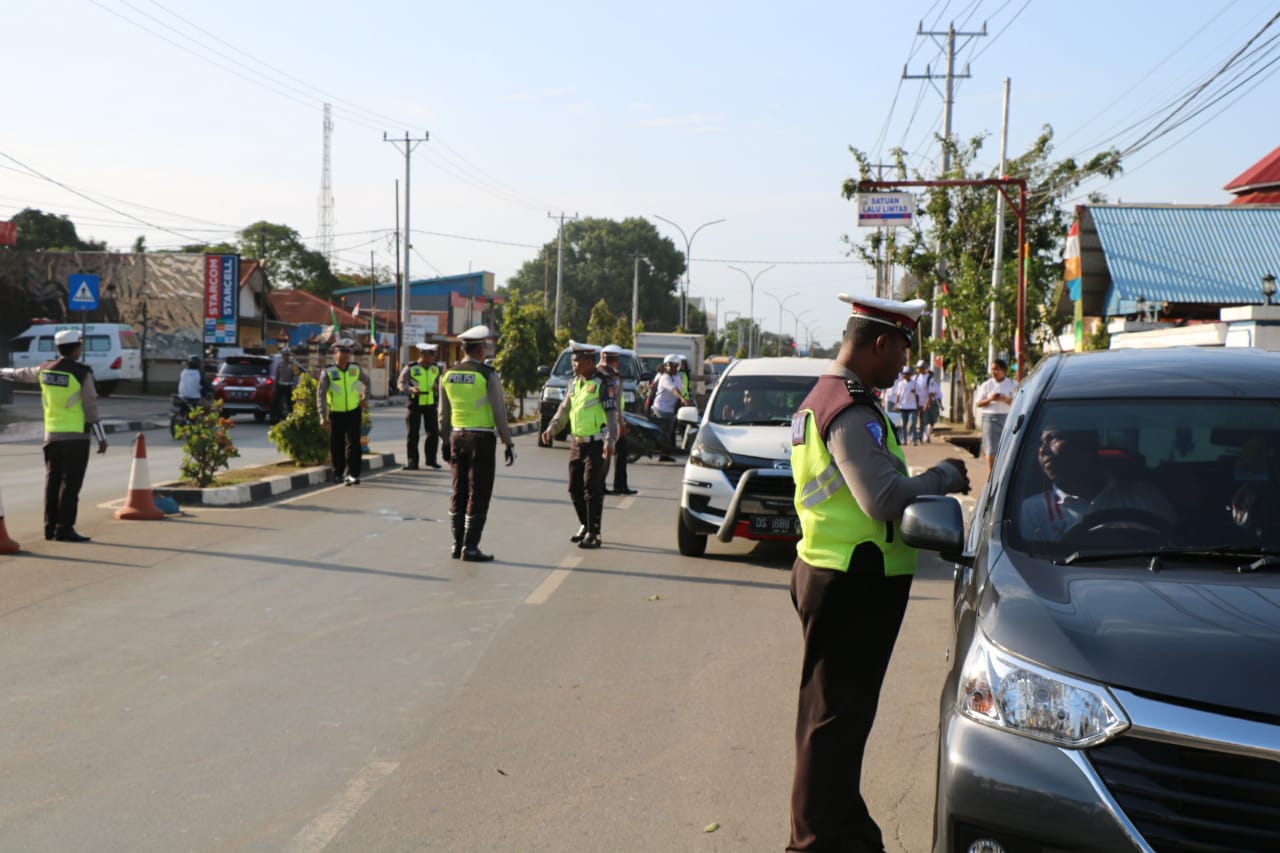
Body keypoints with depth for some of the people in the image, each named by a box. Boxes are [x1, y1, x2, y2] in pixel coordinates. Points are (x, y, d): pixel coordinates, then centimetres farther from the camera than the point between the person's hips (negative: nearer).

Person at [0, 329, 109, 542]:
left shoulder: (46, 369, 6)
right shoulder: (82, 373, -11)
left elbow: (23, 374, 26)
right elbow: (91, 408, -11)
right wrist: (101, 438, -5)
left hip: (52, 435, 6)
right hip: (76, 437, -6)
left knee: (52, 481, 12)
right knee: (70, 484, -4)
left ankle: (50, 527, 17)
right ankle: (64, 529, -5)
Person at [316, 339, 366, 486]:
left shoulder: (356, 369, 0)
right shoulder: (328, 372, -9)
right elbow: (320, 394, -13)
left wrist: (364, 396, 7)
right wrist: (323, 416, -20)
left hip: (353, 412, 1)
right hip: (336, 414, -1)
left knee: (353, 443, -9)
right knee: (336, 446, 8)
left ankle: (352, 474, -10)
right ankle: (338, 474, 23)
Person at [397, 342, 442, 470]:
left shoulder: (435, 369, 6)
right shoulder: (411, 368, -8)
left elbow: (439, 383, 16)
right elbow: (400, 383, -7)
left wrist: (437, 388, -8)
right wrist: (411, 389, -26)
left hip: (430, 405, 4)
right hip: (415, 405, -4)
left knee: (434, 433, 6)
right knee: (413, 434, -1)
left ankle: (431, 460, 22)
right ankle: (412, 463, 6)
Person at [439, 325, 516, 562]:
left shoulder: (448, 374, 5)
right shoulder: (488, 375, -11)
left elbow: (443, 413, 10)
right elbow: (499, 413, -12)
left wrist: (445, 441, 19)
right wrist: (508, 443, -5)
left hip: (457, 436, 5)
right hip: (482, 438, -5)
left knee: (459, 492, 12)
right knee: (478, 495, -1)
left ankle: (457, 545, 15)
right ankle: (470, 548, -1)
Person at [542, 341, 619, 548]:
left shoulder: (603, 383, -11)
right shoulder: (575, 383, 13)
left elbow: (612, 414, -18)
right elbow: (564, 409, 21)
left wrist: (610, 441, -29)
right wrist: (551, 429, 7)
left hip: (597, 445, -8)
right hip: (577, 444, 8)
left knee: (592, 490, -8)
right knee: (575, 488, 12)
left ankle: (594, 534, -2)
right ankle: (585, 526, 29)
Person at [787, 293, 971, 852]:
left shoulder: (821, 398, 14)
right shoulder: (853, 410, -20)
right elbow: (885, 499, -28)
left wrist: (929, 481, 7)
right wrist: (943, 477, -12)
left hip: (829, 571, 11)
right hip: (857, 582, -11)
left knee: (834, 708, 20)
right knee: (837, 716, -2)